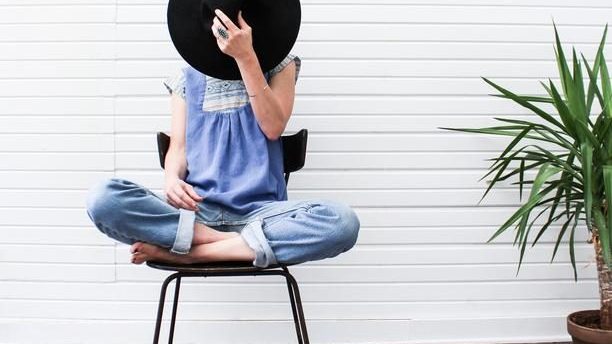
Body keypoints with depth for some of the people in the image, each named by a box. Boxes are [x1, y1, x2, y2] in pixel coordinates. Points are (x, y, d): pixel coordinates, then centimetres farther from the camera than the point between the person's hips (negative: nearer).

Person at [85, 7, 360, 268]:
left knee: (343, 221, -33)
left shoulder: (278, 65, 12)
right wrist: (172, 178, -14)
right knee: (103, 199, -27)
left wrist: (246, 57, -13)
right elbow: (178, 146, 10)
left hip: (259, 211, 0)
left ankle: (183, 252, -25)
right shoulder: (188, 77, 16)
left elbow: (273, 127, -4)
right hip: (195, 209, 1)